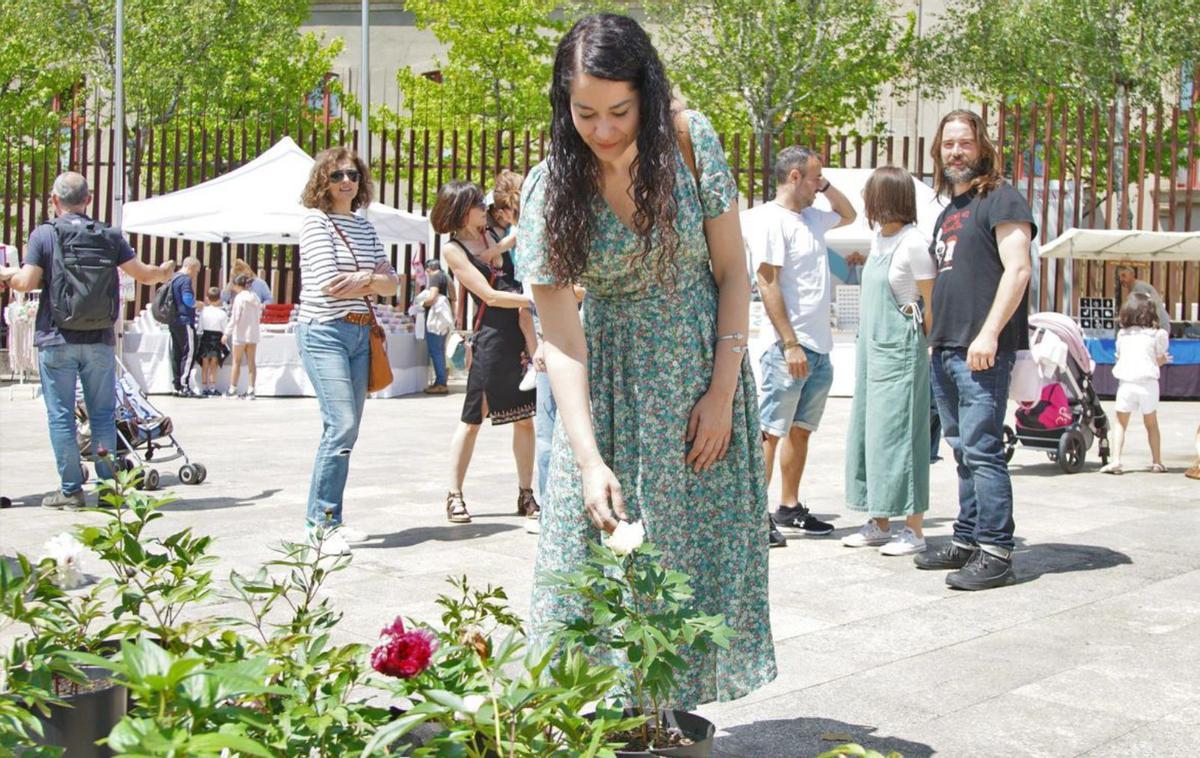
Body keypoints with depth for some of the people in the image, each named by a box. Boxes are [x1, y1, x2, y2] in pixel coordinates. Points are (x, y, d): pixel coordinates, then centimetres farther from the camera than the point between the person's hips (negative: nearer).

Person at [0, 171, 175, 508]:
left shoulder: (44, 234, -4)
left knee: (60, 415, 4)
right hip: (100, 341, 3)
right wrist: (165, 271, 25)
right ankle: (108, 484, 12)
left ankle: (71, 489, 5)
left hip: (57, 340, -3)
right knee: (103, 415, 10)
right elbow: (143, 274, 3)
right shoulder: (109, 236, 3)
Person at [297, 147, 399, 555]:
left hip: (360, 333, 7)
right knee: (342, 423, -16)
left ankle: (326, 518, 14)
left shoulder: (364, 227, 15)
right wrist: (372, 281, 0)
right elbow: (328, 282, -14)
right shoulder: (316, 221, -5)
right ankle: (323, 520, -9)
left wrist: (362, 279, -9)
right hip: (324, 332, -7)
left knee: (347, 428, 6)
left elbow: (392, 280, 12)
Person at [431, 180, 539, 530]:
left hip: (520, 334, 6)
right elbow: (490, 296, -10)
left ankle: (526, 495, 14)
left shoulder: (491, 235, 15)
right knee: (473, 418, 2)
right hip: (490, 337, -6)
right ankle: (454, 496, 12)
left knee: (524, 417, 6)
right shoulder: (453, 249, -3)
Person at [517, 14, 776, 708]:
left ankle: (682, 699, 18)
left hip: (701, 373, 0)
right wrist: (589, 458, -27)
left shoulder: (690, 142, -13)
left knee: (696, 543, 2)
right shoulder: (551, 188, -14)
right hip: (609, 384, 0)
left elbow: (732, 270, -6)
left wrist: (723, 391, -12)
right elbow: (560, 336, -18)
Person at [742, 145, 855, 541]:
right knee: (770, 431, -7)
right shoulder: (770, 220, -10)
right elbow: (768, 285, -16)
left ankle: (790, 508, 21)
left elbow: (848, 215, 37)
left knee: (800, 430, 13)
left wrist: (826, 186, 18)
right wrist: (790, 344, -20)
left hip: (819, 348, 9)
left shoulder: (812, 218, 16)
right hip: (789, 348, -9)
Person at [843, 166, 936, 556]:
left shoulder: (913, 243, -13)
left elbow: (932, 305, -11)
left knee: (899, 435, -7)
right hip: (871, 348, 9)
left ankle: (913, 530, -1)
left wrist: (930, 350, -8)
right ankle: (879, 524, 17)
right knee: (869, 433, 10)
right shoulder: (878, 238, 12)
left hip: (900, 352, -9)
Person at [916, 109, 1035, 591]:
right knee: (964, 452, 11)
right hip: (945, 351, 9)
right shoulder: (948, 212, 23)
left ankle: (995, 552, -9)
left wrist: (989, 333, -21)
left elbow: (1017, 269, -13)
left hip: (982, 351, -9)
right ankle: (967, 541, 17)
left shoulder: (1000, 199, -3)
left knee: (982, 449, -11)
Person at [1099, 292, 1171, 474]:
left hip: (1126, 382, 0)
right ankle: (1157, 462, 20)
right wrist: (1164, 358, 28)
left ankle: (1115, 460, -6)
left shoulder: (1122, 334, 9)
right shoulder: (1157, 334, 2)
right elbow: (1159, 360, 4)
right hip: (1148, 382, 0)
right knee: (1151, 424, 16)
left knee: (1120, 423, 9)